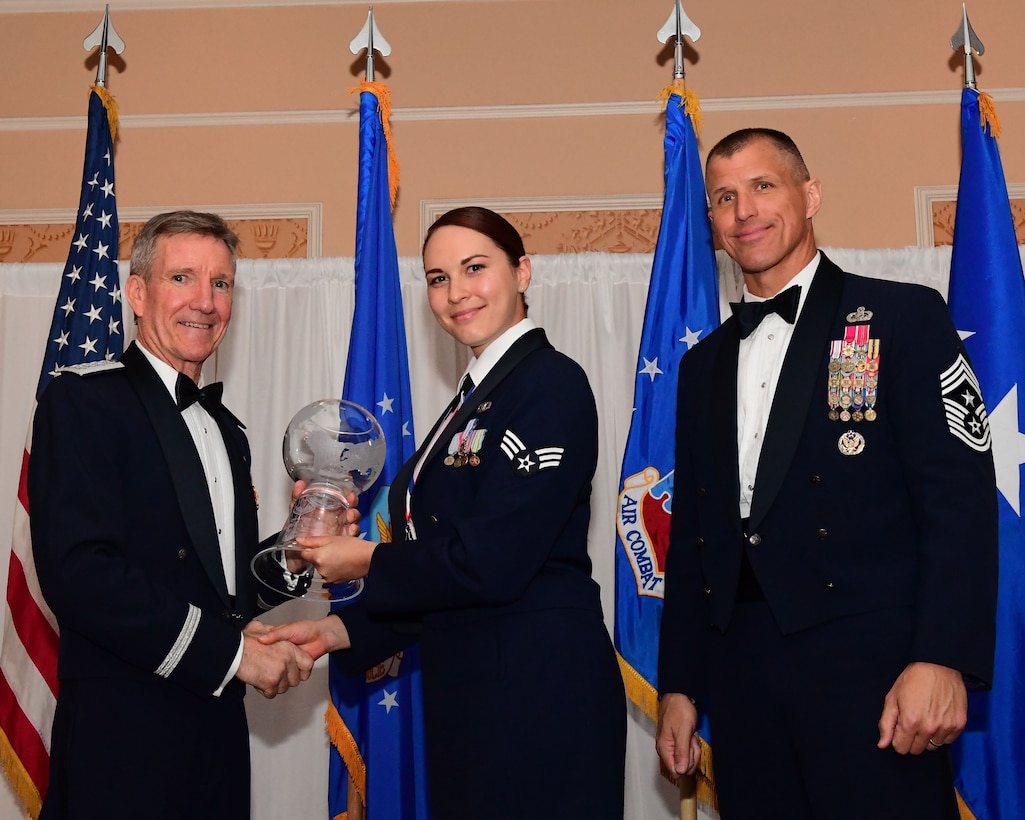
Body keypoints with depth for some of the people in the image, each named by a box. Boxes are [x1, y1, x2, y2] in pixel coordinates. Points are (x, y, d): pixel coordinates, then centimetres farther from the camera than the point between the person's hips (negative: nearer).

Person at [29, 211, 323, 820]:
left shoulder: (226, 430, 17)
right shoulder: (84, 399, -8)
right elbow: (77, 572, -19)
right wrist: (229, 651, -16)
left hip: (219, 726, 7)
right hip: (123, 731, -7)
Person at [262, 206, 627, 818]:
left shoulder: (551, 383, -12)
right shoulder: (477, 398, 15)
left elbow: (489, 563, -20)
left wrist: (367, 560, -6)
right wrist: (338, 631, 6)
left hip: (537, 688, -8)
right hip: (468, 690, 8)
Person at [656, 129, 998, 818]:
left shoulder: (903, 317, 1)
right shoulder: (704, 364, 17)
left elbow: (961, 497, -8)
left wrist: (944, 659, -18)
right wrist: (679, 685, 13)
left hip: (869, 659, -5)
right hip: (741, 672, 5)